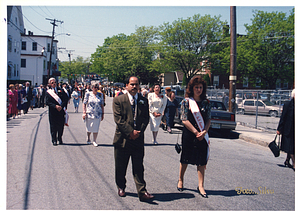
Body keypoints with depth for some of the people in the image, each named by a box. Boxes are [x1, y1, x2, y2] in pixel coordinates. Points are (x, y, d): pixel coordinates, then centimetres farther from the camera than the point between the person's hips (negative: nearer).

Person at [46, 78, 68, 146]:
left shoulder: (60, 90, 9)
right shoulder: (48, 92, 5)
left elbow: (66, 99, 3)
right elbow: (47, 102, -4)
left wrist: (61, 106, -11)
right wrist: (55, 106, -17)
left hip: (61, 111, 1)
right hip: (53, 112, -1)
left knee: (61, 126, 5)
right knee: (53, 126, 1)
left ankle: (60, 139, 20)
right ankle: (54, 140, 10)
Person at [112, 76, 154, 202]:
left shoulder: (143, 101, 9)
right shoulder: (118, 100, 0)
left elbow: (146, 119, 5)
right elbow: (118, 119, -8)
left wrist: (138, 132, -10)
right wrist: (130, 132, -15)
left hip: (138, 139, 1)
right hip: (122, 138, -1)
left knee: (138, 168, 1)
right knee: (120, 167, 12)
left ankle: (142, 192, 1)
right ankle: (121, 187, 32)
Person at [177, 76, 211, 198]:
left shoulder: (206, 103, 7)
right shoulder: (186, 102, -3)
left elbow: (208, 120, 5)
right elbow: (185, 120, -9)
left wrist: (204, 132, -11)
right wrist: (196, 132, -12)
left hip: (202, 136, 3)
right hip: (189, 135, -2)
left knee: (201, 161, 2)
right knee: (185, 160, 9)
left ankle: (201, 186, 9)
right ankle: (180, 180, 29)